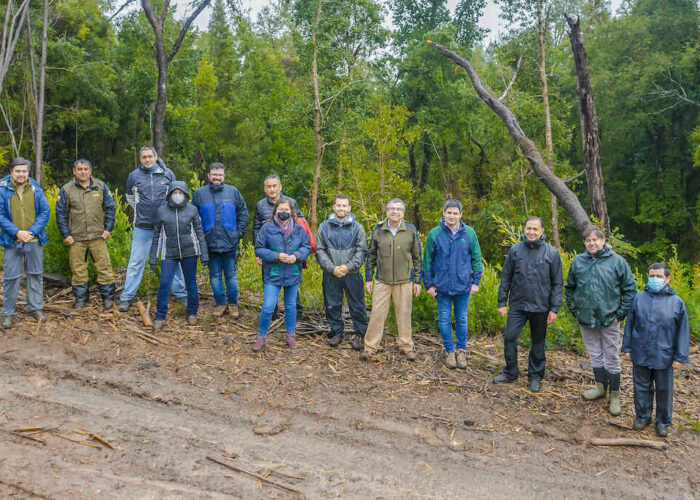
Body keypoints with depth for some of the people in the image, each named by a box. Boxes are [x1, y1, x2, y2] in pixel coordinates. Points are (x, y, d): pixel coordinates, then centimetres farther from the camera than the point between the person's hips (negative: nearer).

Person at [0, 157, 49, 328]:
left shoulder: (36, 189, 2)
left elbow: (45, 212, 1)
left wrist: (31, 232, -11)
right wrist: (16, 232, -16)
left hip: (34, 240, 2)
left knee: (35, 275, 11)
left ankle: (36, 308, 24)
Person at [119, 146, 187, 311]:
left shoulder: (167, 174, 1)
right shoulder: (134, 176, 1)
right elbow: (130, 197, 19)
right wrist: (140, 210, 12)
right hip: (142, 228, 0)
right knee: (136, 263, 3)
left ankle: (180, 293, 21)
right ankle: (126, 297, 12)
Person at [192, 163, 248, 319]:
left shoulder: (233, 192, 4)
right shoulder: (200, 193, 4)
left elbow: (243, 213, 8)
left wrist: (239, 232, 1)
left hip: (230, 243, -1)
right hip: (210, 243, 1)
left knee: (231, 275, 6)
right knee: (215, 276, 9)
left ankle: (233, 303, 20)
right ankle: (220, 303, 22)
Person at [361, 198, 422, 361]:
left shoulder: (411, 230, 1)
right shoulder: (378, 230, 2)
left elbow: (417, 257, 6)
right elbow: (371, 256, 8)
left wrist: (417, 281, 4)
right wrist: (368, 279, 6)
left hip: (404, 281, 0)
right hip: (382, 281, 0)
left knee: (404, 314, 8)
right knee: (377, 314, 1)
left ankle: (406, 346, 22)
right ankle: (370, 346, 11)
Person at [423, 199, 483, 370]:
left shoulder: (469, 233, -2)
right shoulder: (434, 233, -5)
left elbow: (476, 258, 5)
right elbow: (427, 260, 1)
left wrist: (476, 281, 1)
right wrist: (428, 284, -1)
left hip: (463, 285, 0)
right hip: (442, 285, 0)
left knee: (461, 319, 12)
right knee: (444, 319, 8)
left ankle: (461, 350, 27)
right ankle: (449, 351, 22)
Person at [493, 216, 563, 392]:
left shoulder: (551, 253, -3)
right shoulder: (515, 250, 1)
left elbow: (557, 283, 0)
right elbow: (506, 278, 6)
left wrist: (554, 309, -5)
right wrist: (502, 302, 3)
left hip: (540, 307, -1)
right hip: (517, 305, 1)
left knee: (538, 342, 10)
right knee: (509, 337, 0)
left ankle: (536, 376, 26)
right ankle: (510, 373, 18)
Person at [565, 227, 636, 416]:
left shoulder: (617, 261, -7)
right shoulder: (578, 262, 1)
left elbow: (630, 289, -2)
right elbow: (569, 287, 13)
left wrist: (620, 313, -6)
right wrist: (574, 309, 6)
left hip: (609, 319, -3)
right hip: (586, 319, 3)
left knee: (611, 357, 6)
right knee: (595, 355, 16)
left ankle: (614, 394, 18)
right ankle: (601, 387, 32)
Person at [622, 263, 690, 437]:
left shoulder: (677, 302, -6)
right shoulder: (638, 298, -2)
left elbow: (683, 331, -2)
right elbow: (629, 325, 6)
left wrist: (680, 357, -3)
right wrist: (627, 348, 7)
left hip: (664, 357, -1)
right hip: (640, 355, 1)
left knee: (664, 390, 13)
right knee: (642, 387, 15)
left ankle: (663, 422, 31)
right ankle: (642, 416, 33)